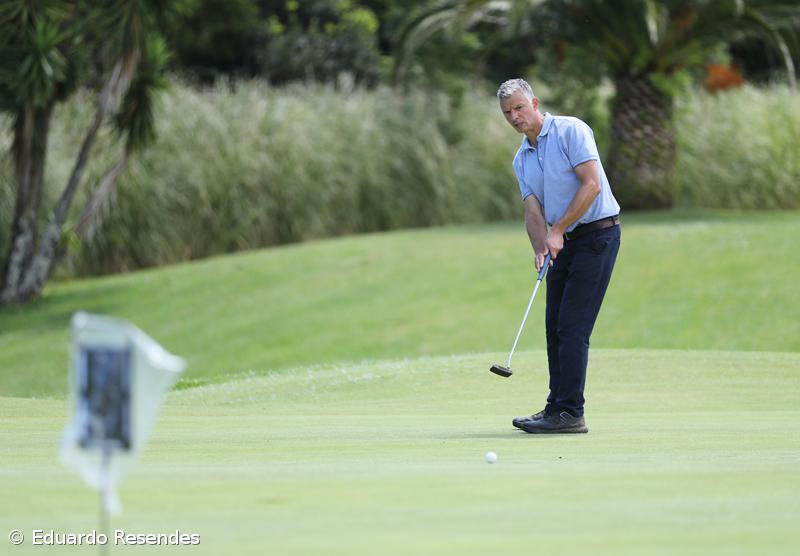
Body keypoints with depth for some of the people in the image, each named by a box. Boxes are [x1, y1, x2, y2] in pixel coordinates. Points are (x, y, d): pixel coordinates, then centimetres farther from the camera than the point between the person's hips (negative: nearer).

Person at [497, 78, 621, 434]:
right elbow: (534, 211, 6)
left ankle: (570, 413, -12)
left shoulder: (570, 131, -10)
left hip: (597, 234, -8)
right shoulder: (522, 159, 13)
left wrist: (558, 231, -18)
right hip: (565, 242, 8)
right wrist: (540, 248, -14)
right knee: (554, 326, 8)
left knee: (572, 326, -12)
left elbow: (591, 184, -18)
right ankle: (558, 407, 15)